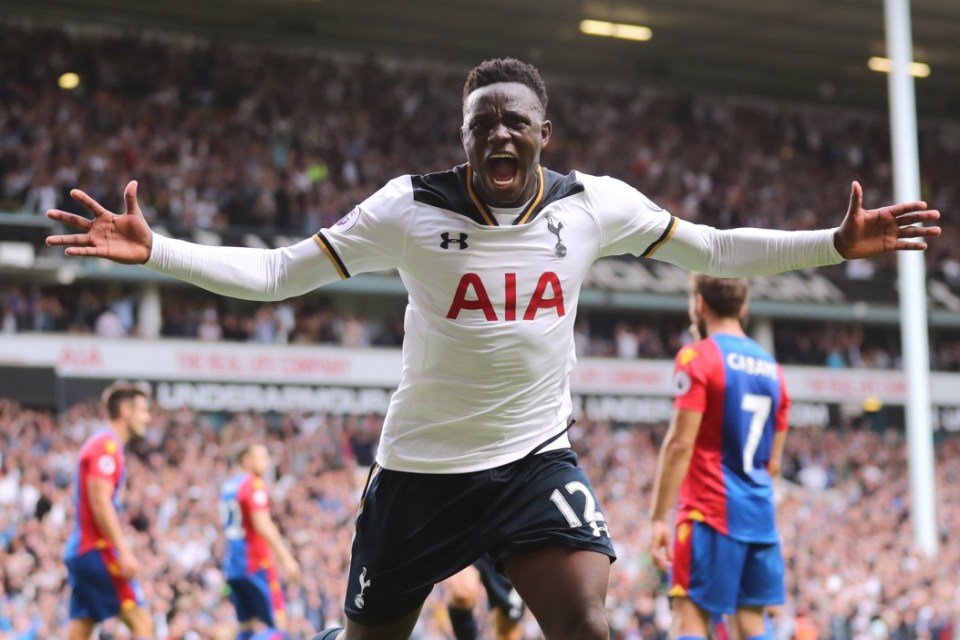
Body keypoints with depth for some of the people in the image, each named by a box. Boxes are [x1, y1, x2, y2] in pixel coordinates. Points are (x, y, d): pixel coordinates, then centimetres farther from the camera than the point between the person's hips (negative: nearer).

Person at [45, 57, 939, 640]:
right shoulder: (409, 208, -12)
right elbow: (274, 272, -11)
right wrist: (153, 250, -23)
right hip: (421, 463, -1)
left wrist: (835, 244, -3)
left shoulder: (595, 205, -5)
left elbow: (714, 250, 6)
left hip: (535, 457, 1)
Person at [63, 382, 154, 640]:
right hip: (97, 549, -10)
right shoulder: (107, 445, -10)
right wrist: (124, 551, -22)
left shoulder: (105, 444, 19)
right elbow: (100, 502, -19)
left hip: (81, 548, 10)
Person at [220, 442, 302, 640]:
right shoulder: (254, 485, -11)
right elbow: (262, 526, -20)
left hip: (233, 565, 9)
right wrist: (286, 559, -21)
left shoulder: (228, 486, 15)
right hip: (256, 564, -8)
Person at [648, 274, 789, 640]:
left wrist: (658, 517, -13)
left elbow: (680, 445, -14)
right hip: (760, 514, 7)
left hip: (711, 513, -7)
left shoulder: (697, 357, -7)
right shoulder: (771, 367, 15)